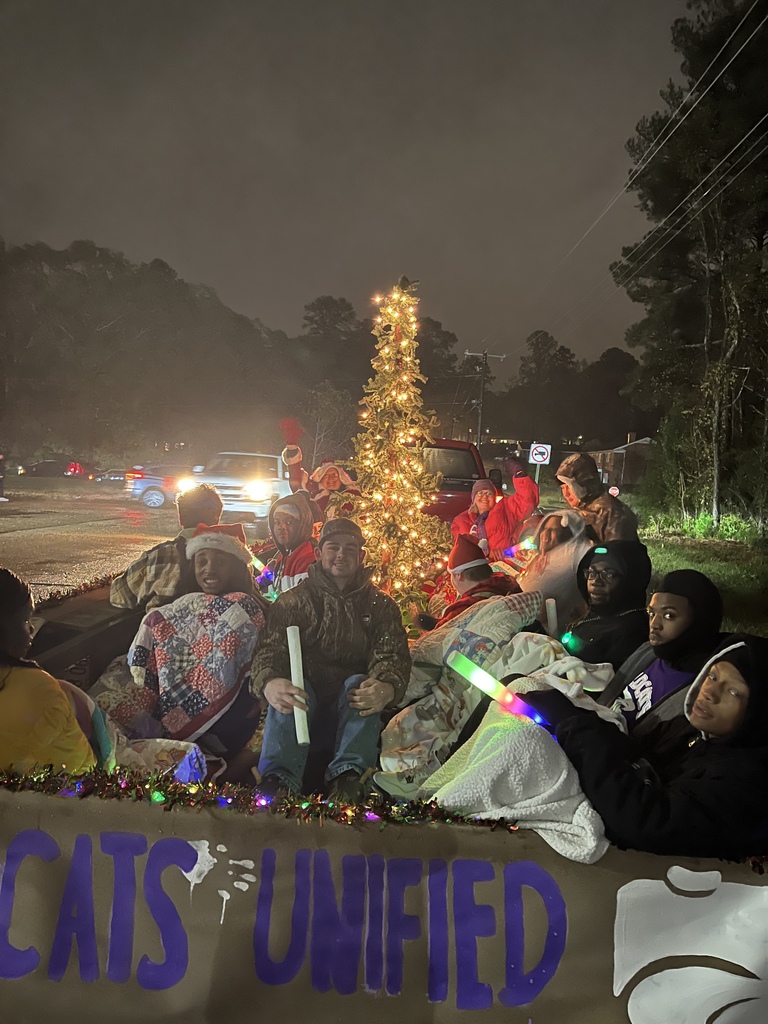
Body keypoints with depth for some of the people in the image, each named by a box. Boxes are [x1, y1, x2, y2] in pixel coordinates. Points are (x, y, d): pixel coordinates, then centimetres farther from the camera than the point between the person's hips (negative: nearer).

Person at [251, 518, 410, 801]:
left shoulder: (380, 605, 13)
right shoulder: (292, 602, 10)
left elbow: (391, 655, -5)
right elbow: (269, 651, -6)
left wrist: (387, 687, -32)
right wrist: (268, 683, -33)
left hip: (353, 711, 0)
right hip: (302, 710, 0)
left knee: (358, 682, -29)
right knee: (292, 684, -30)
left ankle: (348, 776, -44)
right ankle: (279, 779, -45)